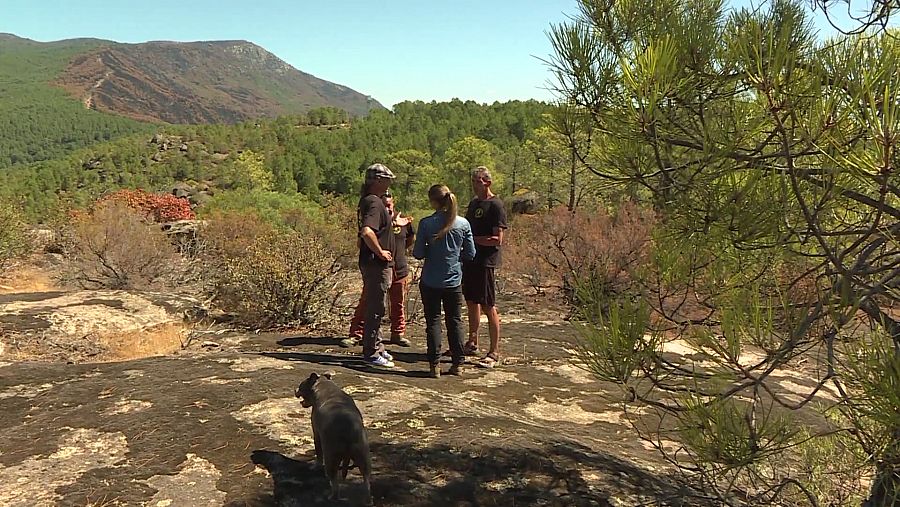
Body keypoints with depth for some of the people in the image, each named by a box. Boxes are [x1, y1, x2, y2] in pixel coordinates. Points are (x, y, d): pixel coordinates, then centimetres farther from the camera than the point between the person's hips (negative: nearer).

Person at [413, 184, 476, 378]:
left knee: (433, 321, 7)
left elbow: (418, 253, -9)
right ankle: (458, 364, 18)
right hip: (453, 281, 2)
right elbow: (470, 254, 1)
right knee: (455, 321, 13)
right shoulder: (463, 224, -5)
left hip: (430, 282, -2)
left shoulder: (426, 223, -13)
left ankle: (435, 364, 7)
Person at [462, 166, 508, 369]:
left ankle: (494, 353, 1)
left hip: (485, 262, -8)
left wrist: (471, 238, -17)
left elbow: (497, 239, -16)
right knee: (471, 302, 16)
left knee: (489, 307, -5)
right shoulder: (474, 203, 15)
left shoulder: (495, 205, -11)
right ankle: (472, 344, 30)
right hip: (469, 259, 8)